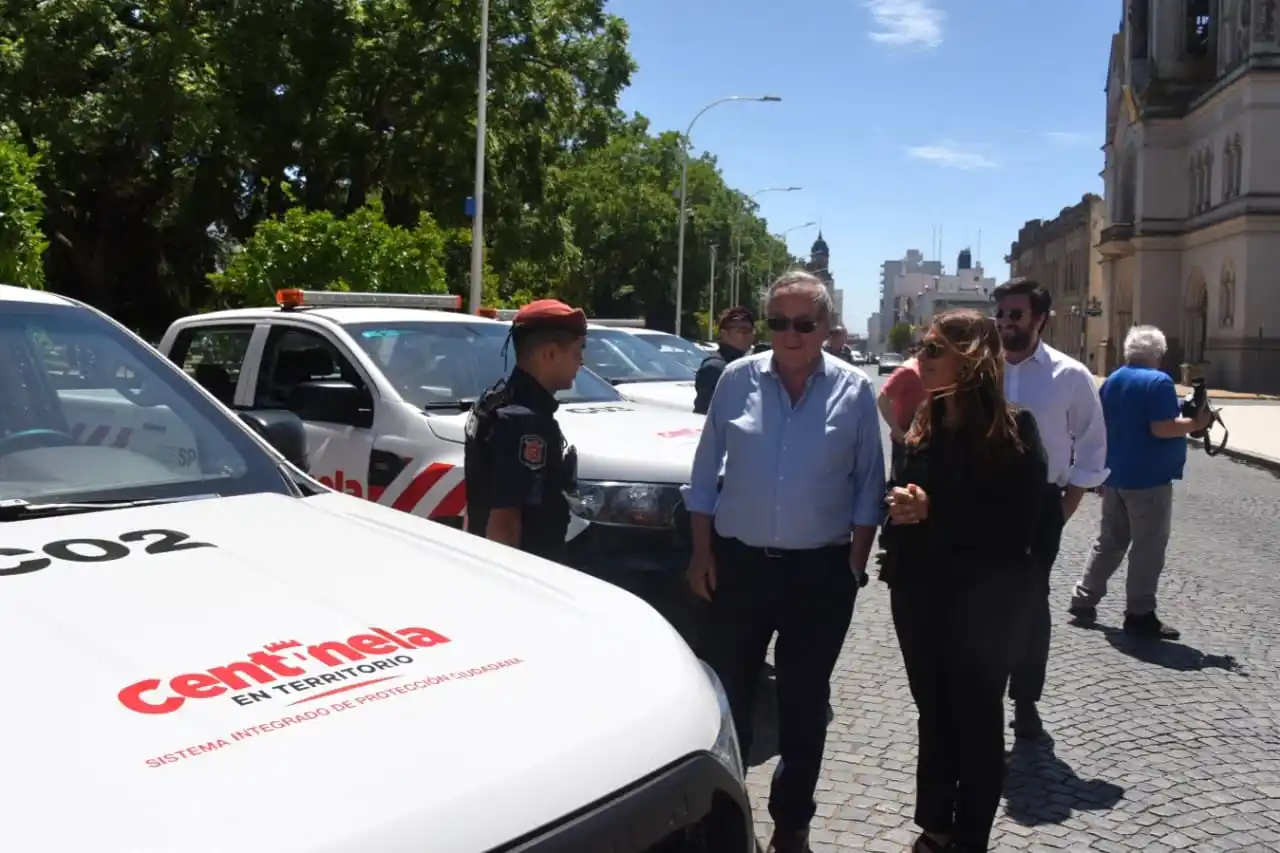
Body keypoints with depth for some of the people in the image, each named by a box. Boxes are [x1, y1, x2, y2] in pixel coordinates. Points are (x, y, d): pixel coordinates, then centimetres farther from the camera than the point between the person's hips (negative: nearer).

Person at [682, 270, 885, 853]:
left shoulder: (854, 391, -2)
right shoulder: (737, 380, -1)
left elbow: (868, 486, 2)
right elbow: (705, 474, 4)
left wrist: (856, 561, -3)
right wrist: (702, 552, 1)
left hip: (820, 571, -1)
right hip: (739, 564, 1)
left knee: (804, 705, 12)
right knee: (727, 695, 11)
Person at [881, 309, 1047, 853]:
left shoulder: (1013, 432, -11)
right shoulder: (922, 425, 6)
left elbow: (1017, 528, -17)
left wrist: (934, 513, -22)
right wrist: (901, 505, -9)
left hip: (984, 605, -5)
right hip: (919, 596, 5)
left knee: (977, 722, 10)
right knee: (933, 716, 17)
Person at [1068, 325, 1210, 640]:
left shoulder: (1112, 381, 10)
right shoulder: (1158, 381, -14)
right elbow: (1162, 428, -22)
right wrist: (1196, 423, -8)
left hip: (1115, 475, 8)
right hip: (1149, 478, -8)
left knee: (1109, 541, 16)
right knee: (1148, 548, 0)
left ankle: (1083, 600, 18)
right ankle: (1139, 615, 4)